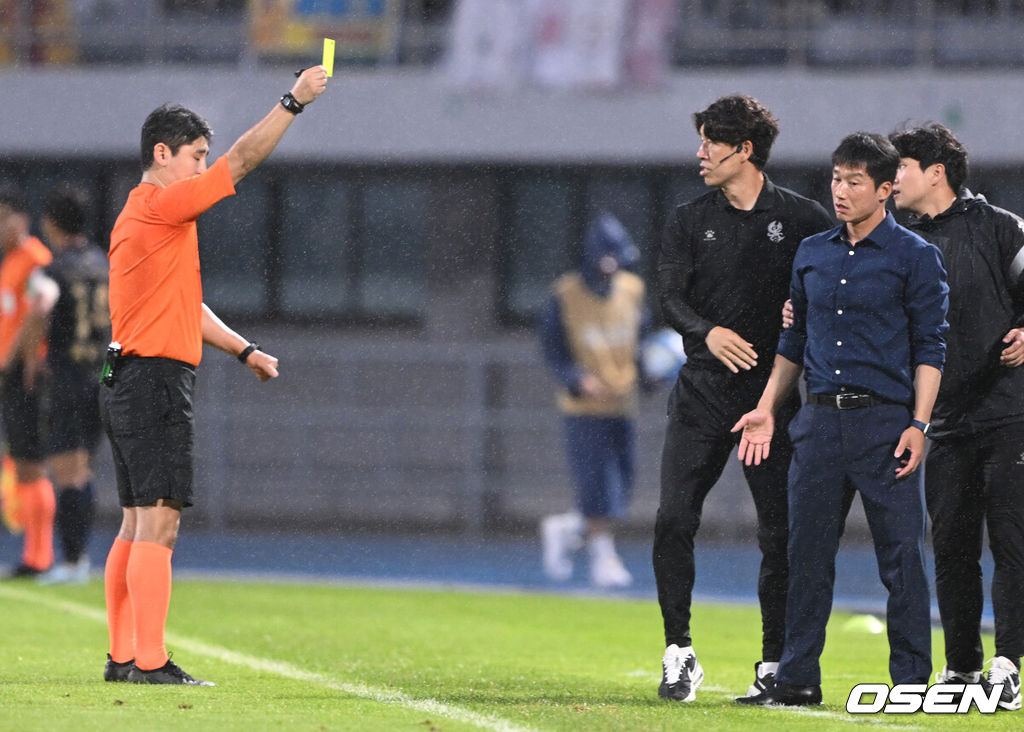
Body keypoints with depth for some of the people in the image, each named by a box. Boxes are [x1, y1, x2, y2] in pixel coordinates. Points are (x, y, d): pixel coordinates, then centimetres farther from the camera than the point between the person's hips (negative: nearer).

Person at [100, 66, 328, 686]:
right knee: (158, 522, -13)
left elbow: (186, 308, 27)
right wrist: (294, 101, -8)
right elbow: (241, 162, -13)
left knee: (137, 525, 11)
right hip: (157, 380, -11)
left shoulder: (142, 216, 20)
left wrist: (244, 350, 23)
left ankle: (123, 657, 12)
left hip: (131, 383, 11)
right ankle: (150, 661, -16)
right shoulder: (159, 205, -11)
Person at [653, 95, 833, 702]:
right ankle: (679, 652, 0)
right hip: (704, 390, 2)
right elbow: (671, 299, -1)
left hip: (773, 389, -2)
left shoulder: (802, 218, 2)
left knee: (780, 531, -1)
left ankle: (775, 659, 9)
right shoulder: (690, 221, 9)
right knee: (674, 519, -9)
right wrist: (708, 331, -22)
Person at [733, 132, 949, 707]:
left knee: (902, 556, -4)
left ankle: (912, 683, 1)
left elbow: (930, 350, -4)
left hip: (886, 421, -5)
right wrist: (767, 410, 15)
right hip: (821, 418, 5)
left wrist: (919, 425, -13)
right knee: (808, 552, 6)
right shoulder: (813, 254, 14)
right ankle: (798, 677, 12)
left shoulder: (917, 257, -1)